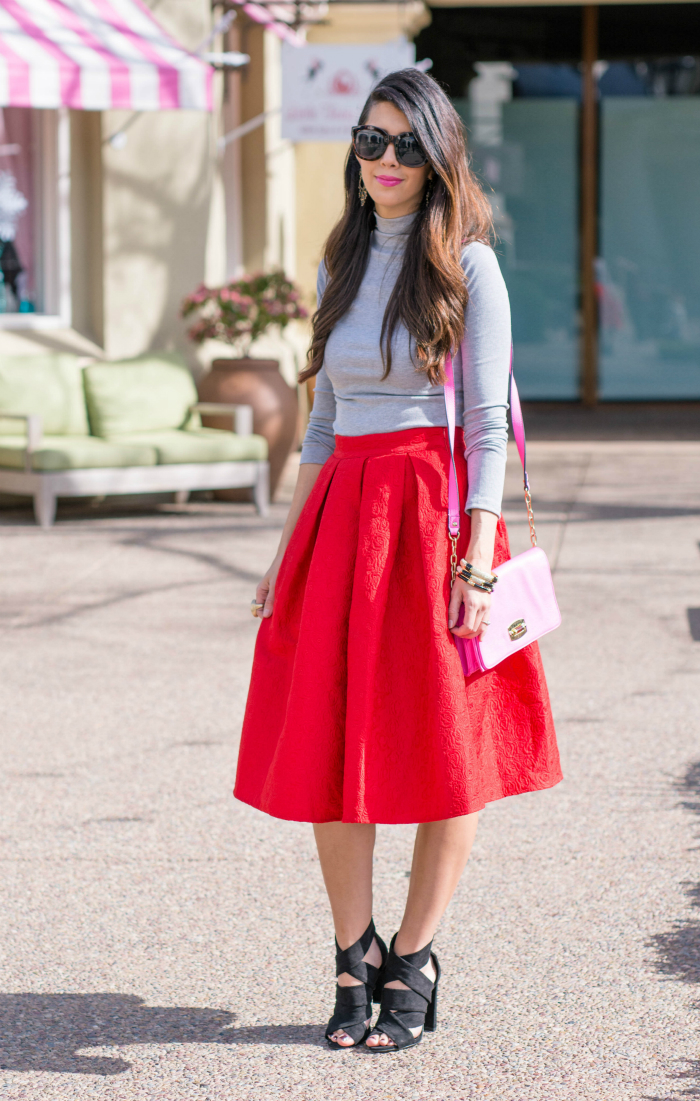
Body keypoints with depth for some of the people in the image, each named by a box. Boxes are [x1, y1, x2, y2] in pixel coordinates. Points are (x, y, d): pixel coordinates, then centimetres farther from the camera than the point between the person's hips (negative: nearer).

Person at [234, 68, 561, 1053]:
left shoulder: (466, 264, -3)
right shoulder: (343, 264, 15)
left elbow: (488, 422, -8)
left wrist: (479, 557, -16)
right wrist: (289, 549, 14)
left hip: (433, 509, -5)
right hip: (341, 511, 5)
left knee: (446, 748, 1)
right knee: (325, 742, 2)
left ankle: (413, 963, 11)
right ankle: (355, 955, 13)